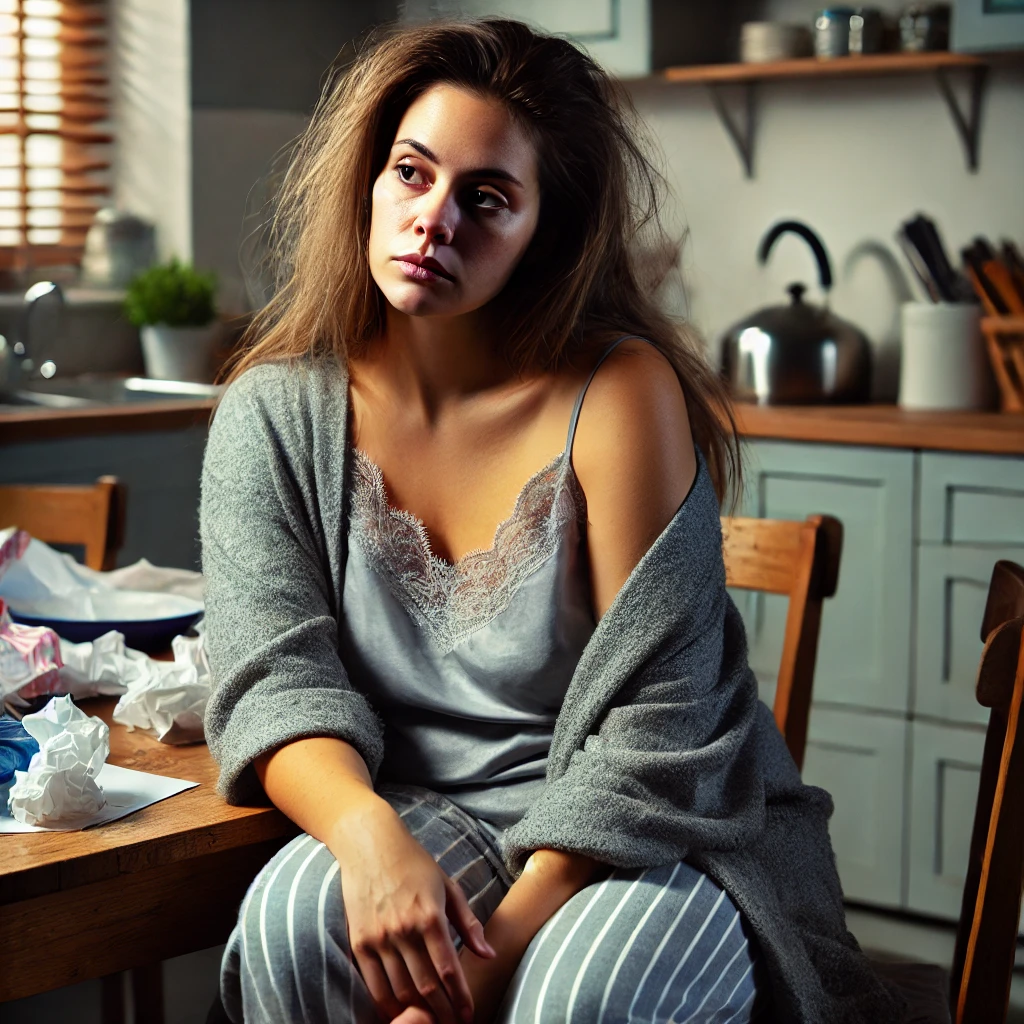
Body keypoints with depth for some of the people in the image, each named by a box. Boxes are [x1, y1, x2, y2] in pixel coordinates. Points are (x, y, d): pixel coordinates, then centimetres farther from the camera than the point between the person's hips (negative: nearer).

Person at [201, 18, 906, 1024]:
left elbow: (654, 722, -15)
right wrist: (368, 833, -28)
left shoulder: (619, 392, -12)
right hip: (421, 815, 3)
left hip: (636, 829, -2)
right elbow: (275, 674, -7)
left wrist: (503, 943, -23)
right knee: (292, 912, -29)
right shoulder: (275, 413, -1)